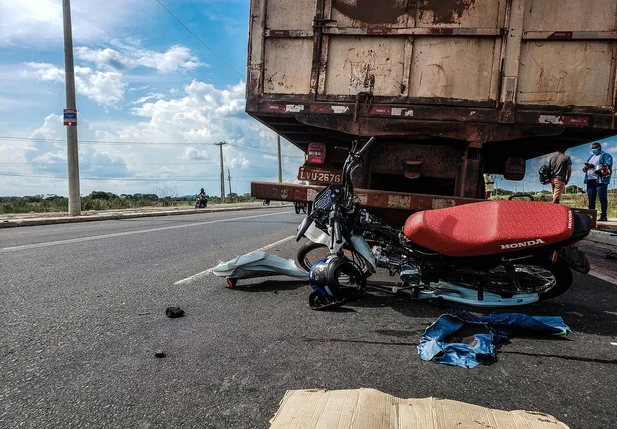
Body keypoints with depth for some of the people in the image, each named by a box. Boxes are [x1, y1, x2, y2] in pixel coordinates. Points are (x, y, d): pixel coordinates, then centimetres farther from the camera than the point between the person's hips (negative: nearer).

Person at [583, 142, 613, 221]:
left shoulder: (606, 155, 5)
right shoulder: (591, 156, 27)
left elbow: (607, 166, -11)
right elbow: (585, 167, 24)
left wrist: (594, 166, -17)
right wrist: (586, 167, -1)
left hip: (600, 180, -7)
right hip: (590, 180, 7)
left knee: (602, 198, -8)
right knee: (591, 199, 5)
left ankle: (603, 216, -8)